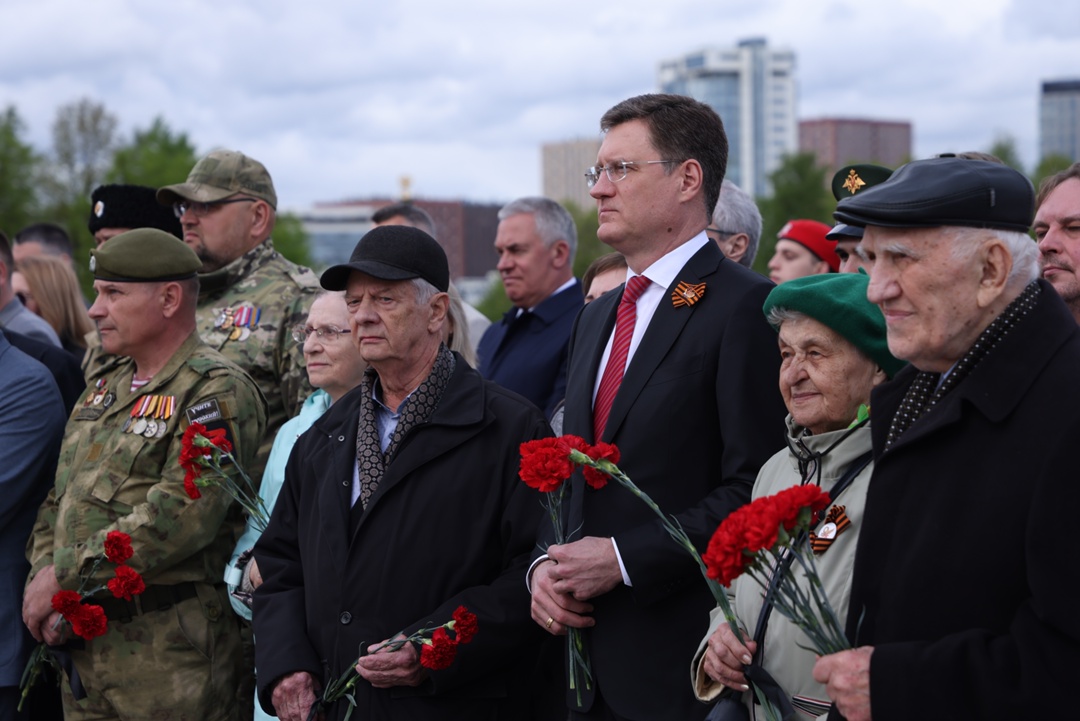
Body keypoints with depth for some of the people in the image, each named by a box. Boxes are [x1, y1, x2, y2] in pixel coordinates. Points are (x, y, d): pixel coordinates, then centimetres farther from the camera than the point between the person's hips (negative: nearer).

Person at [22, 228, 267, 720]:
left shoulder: (215, 391, -10)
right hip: (80, 640, 8)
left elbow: (181, 515, -21)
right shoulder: (105, 386, 17)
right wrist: (41, 579, -3)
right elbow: (59, 499, 16)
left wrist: (64, 576, -17)